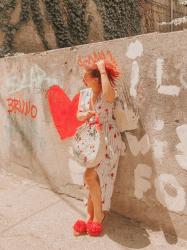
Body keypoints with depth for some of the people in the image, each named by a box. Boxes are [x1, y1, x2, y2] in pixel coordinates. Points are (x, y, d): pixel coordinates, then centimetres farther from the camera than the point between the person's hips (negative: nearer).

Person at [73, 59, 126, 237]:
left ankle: (98, 217, 9)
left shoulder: (108, 94, -16)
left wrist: (102, 69, -28)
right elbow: (79, 115, 9)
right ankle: (90, 217, 23)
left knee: (90, 176, -12)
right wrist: (86, 114, -15)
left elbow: (108, 91, -42)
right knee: (92, 178, 10)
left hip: (108, 140, -7)